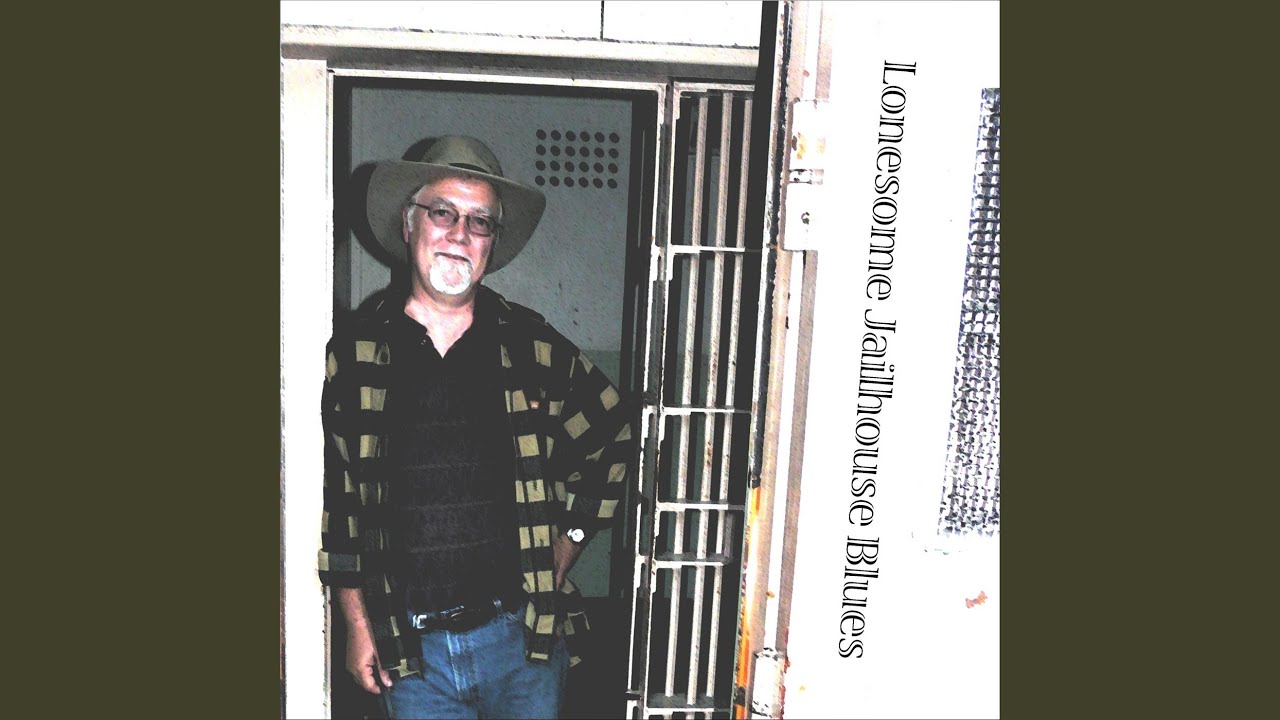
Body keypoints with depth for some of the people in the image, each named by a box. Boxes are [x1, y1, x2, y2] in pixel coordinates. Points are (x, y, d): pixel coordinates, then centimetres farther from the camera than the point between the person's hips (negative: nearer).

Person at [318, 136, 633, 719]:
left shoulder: (533, 346, -1)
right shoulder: (355, 349, -2)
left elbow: (613, 440, 11)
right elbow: (330, 492, 3)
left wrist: (560, 554, 7)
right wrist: (356, 622, 3)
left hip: (525, 633, 1)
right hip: (408, 646, 0)